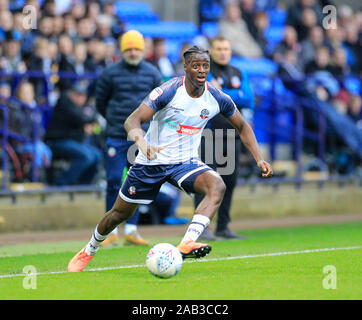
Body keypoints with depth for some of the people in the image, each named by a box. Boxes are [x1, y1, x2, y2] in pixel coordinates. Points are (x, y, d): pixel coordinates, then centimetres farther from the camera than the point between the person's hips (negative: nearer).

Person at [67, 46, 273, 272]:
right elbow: (132, 120, -24)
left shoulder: (217, 98, -7)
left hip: (186, 162, 2)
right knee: (120, 213, 9)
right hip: (152, 161, -2)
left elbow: (243, 126, 10)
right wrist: (142, 142, -45)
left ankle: (187, 244, -42)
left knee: (218, 187, -29)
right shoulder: (169, 91, -19)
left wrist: (259, 159, -1)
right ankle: (89, 251, 38)